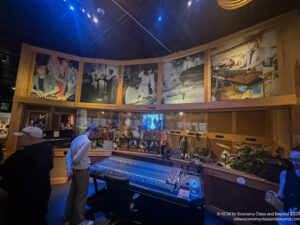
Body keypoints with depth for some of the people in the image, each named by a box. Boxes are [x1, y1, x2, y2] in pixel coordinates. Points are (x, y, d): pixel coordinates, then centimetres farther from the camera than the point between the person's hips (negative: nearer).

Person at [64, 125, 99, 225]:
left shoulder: (76, 139, 7)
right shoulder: (87, 141, -22)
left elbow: (68, 156, 7)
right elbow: (77, 158, -23)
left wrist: (70, 170, 5)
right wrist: (72, 166, -3)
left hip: (75, 171, 9)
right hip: (82, 171, -9)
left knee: (72, 194, 21)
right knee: (81, 196, 8)